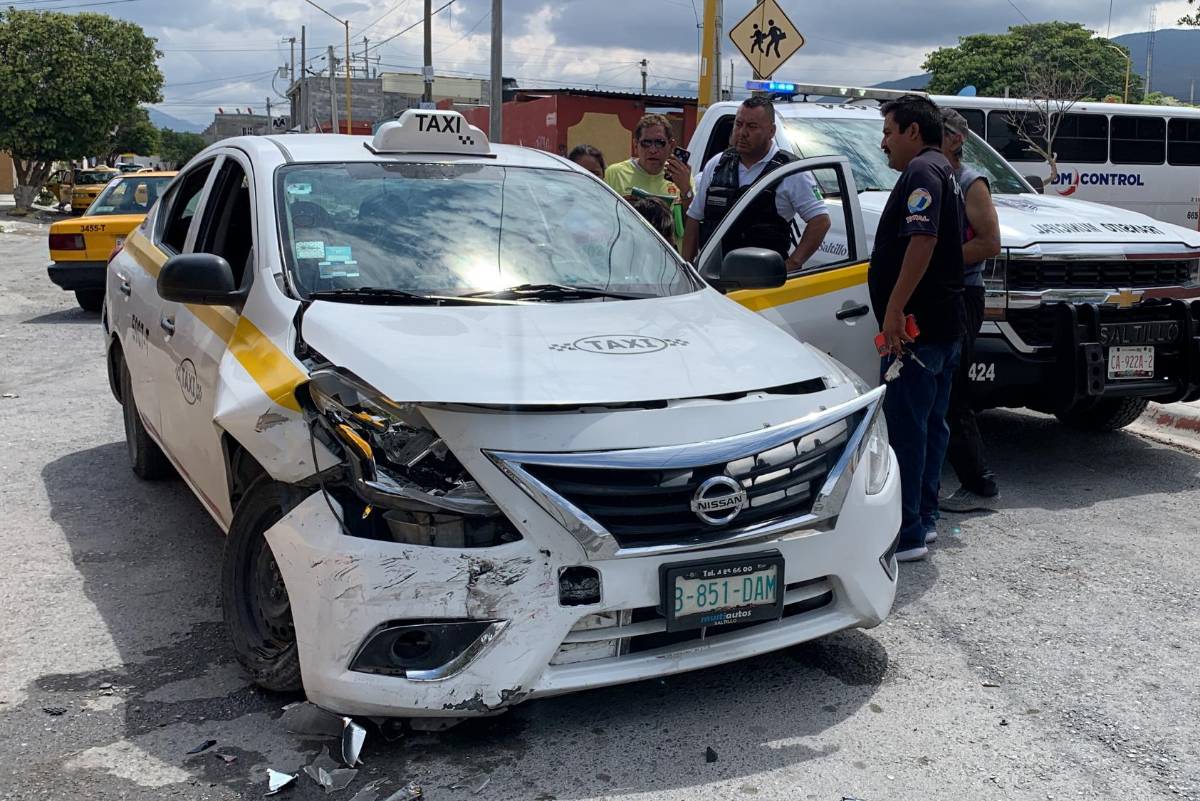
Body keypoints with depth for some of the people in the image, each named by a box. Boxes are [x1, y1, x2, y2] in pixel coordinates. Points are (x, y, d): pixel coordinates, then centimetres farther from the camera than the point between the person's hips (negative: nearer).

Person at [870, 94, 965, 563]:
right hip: (944, 326, 11)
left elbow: (922, 241, -25)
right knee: (930, 423, 14)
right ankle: (923, 518, 23)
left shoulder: (921, 171, -12)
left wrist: (894, 309, -27)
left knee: (904, 427, -8)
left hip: (915, 326, -11)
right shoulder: (944, 172, 22)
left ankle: (904, 534, -5)